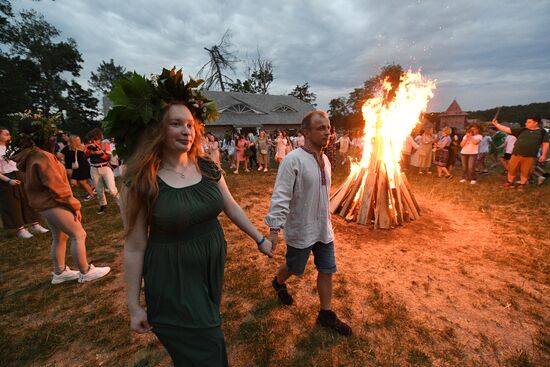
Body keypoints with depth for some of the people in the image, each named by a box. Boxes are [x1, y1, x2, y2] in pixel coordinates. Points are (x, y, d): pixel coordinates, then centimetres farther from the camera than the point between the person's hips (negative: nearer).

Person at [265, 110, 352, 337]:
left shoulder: (325, 160, 4)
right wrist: (274, 229, -31)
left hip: (323, 229, 7)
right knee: (293, 268, 17)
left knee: (327, 270, 14)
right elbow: (280, 196, -26)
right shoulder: (293, 160, -22)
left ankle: (326, 314, 34)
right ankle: (278, 283, 51)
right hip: (300, 231, -6)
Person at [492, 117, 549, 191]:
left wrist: (543, 155, -2)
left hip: (530, 156, -2)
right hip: (516, 154, 2)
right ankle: (510, 182, 23)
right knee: (512, 169, 6)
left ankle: (521, 185, 19)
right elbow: (507, 130, 7)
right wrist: (496, 124, -1)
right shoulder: (522, 130, 10)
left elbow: (545, 144, 4)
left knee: (525, 172, 4)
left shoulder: (542, 132, 6)